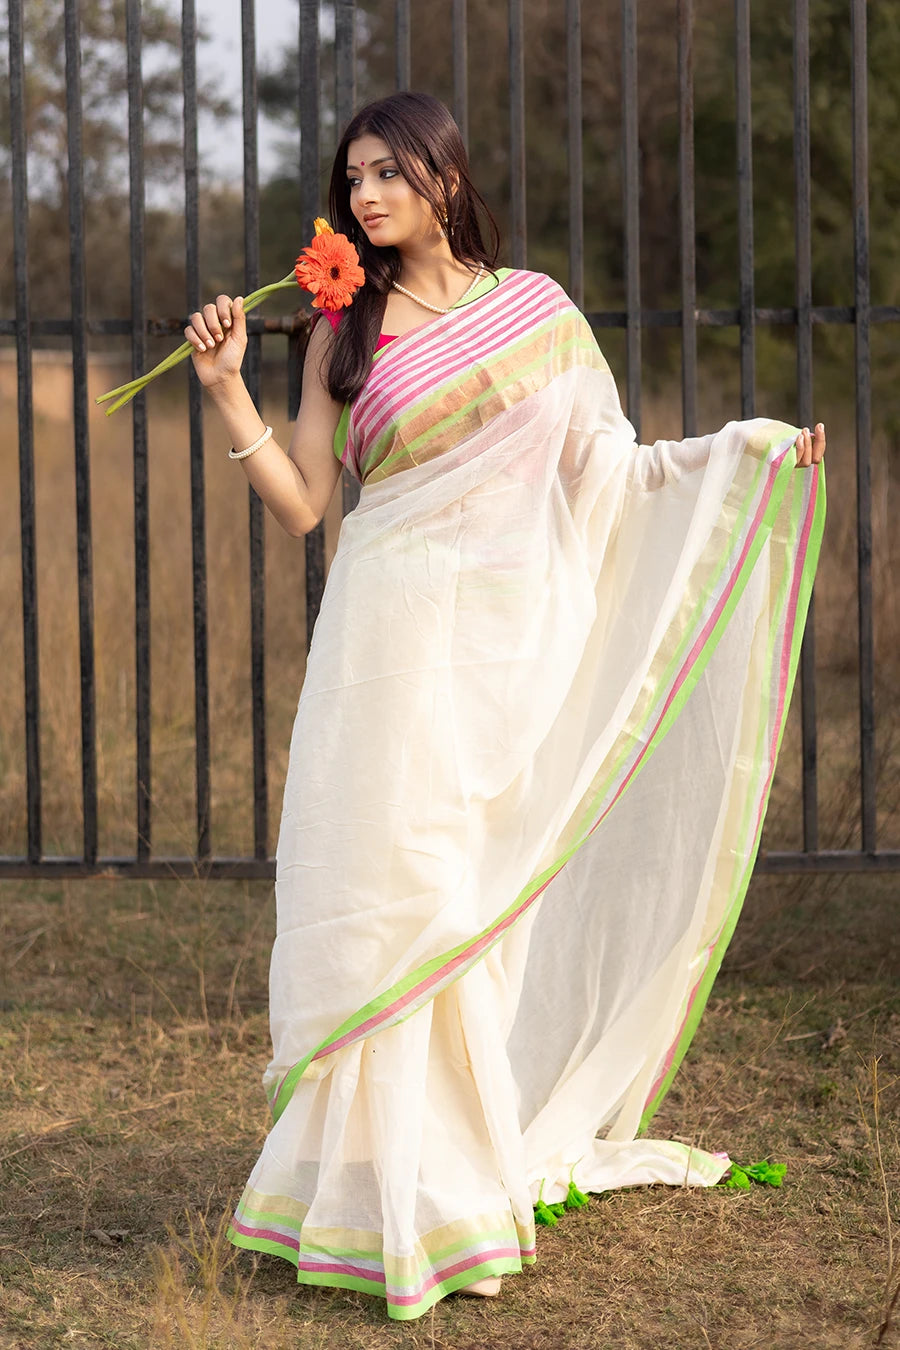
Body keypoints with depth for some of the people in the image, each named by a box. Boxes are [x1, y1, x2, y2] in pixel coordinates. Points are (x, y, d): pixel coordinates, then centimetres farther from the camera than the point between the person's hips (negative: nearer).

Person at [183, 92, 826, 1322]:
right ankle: (393, 1185, 1)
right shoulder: (344, 330, 7)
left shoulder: (537, 310, 8)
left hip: (508, 642, 0)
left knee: (486, 897, 1)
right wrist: (227, 390, -6)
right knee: (385, 889, -5)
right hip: (394, 640, 0)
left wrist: (750, 454, 3)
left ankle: (483, 1163, 11)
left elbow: (604, 468, 11)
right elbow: (300, 504, 3)